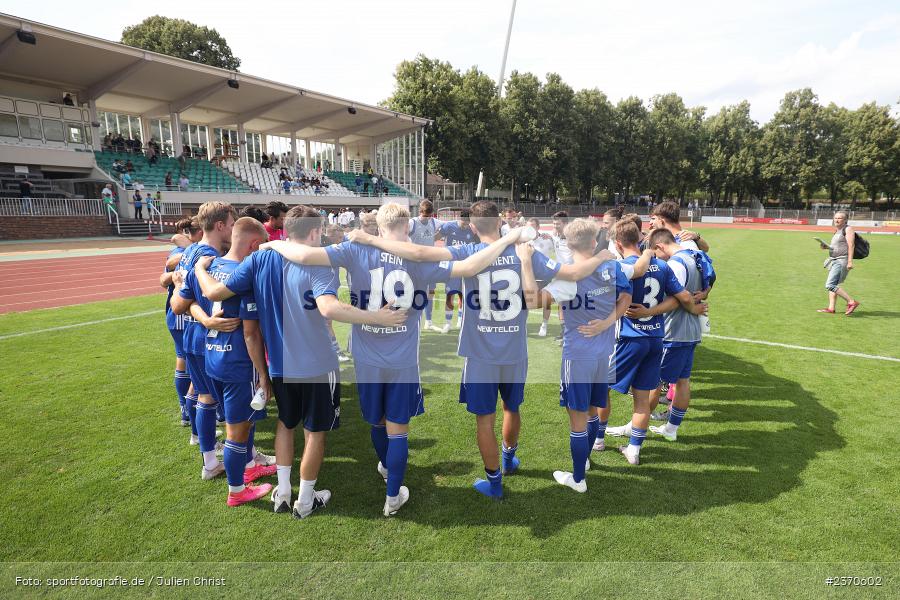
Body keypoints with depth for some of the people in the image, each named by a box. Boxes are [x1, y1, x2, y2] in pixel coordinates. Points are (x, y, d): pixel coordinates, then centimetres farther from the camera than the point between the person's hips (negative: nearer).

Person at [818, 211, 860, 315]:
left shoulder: (848, 229, -8)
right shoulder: (838, 231, 19)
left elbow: (851, 245, -16)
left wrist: (850, 261, -24)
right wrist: (826, 247, 8)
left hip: (842, 261, -10)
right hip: (835, 261, 10)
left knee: (830, 285, -16)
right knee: (832, 285, 8)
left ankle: (852, 302, -11)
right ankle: (831, 308, 9)